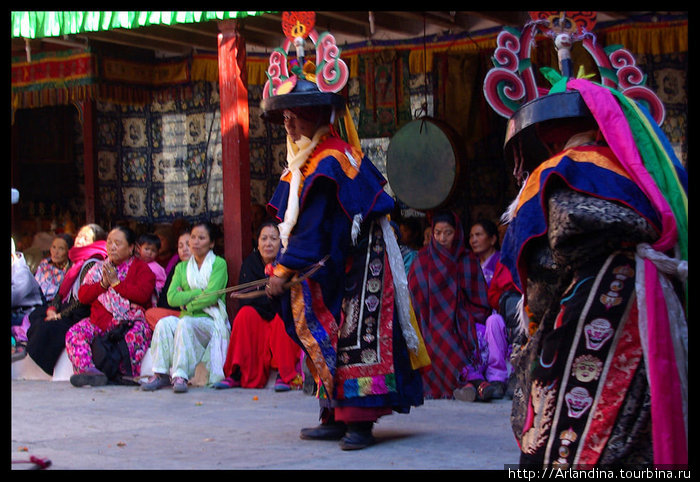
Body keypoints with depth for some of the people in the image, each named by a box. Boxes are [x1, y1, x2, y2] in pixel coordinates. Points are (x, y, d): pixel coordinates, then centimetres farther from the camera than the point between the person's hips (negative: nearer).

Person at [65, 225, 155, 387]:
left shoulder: (141, 268, 9)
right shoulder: (99, 267, 21)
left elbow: (143, 295, -10)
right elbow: (82, 295, 11)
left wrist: (116, 282, -8)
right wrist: (103, 284, -4)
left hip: (130, 320, -4)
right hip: (99, 321, 4)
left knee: (139, 332, -38)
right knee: (74, 333, -23)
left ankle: (125, 374, -39)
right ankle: (88, 371, -43)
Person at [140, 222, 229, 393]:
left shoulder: (219, 264, 5)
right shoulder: (181, 268, 18)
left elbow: (211, 297, -10)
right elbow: (172, 298, 1)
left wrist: (186, 299, -2)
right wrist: (198, 292, -6)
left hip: (210, 322, -4)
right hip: (187, 317, 4)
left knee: (185, 323, -34)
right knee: (164, 323, -27)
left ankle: (180, 375, -38)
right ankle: (160, 374, -28)